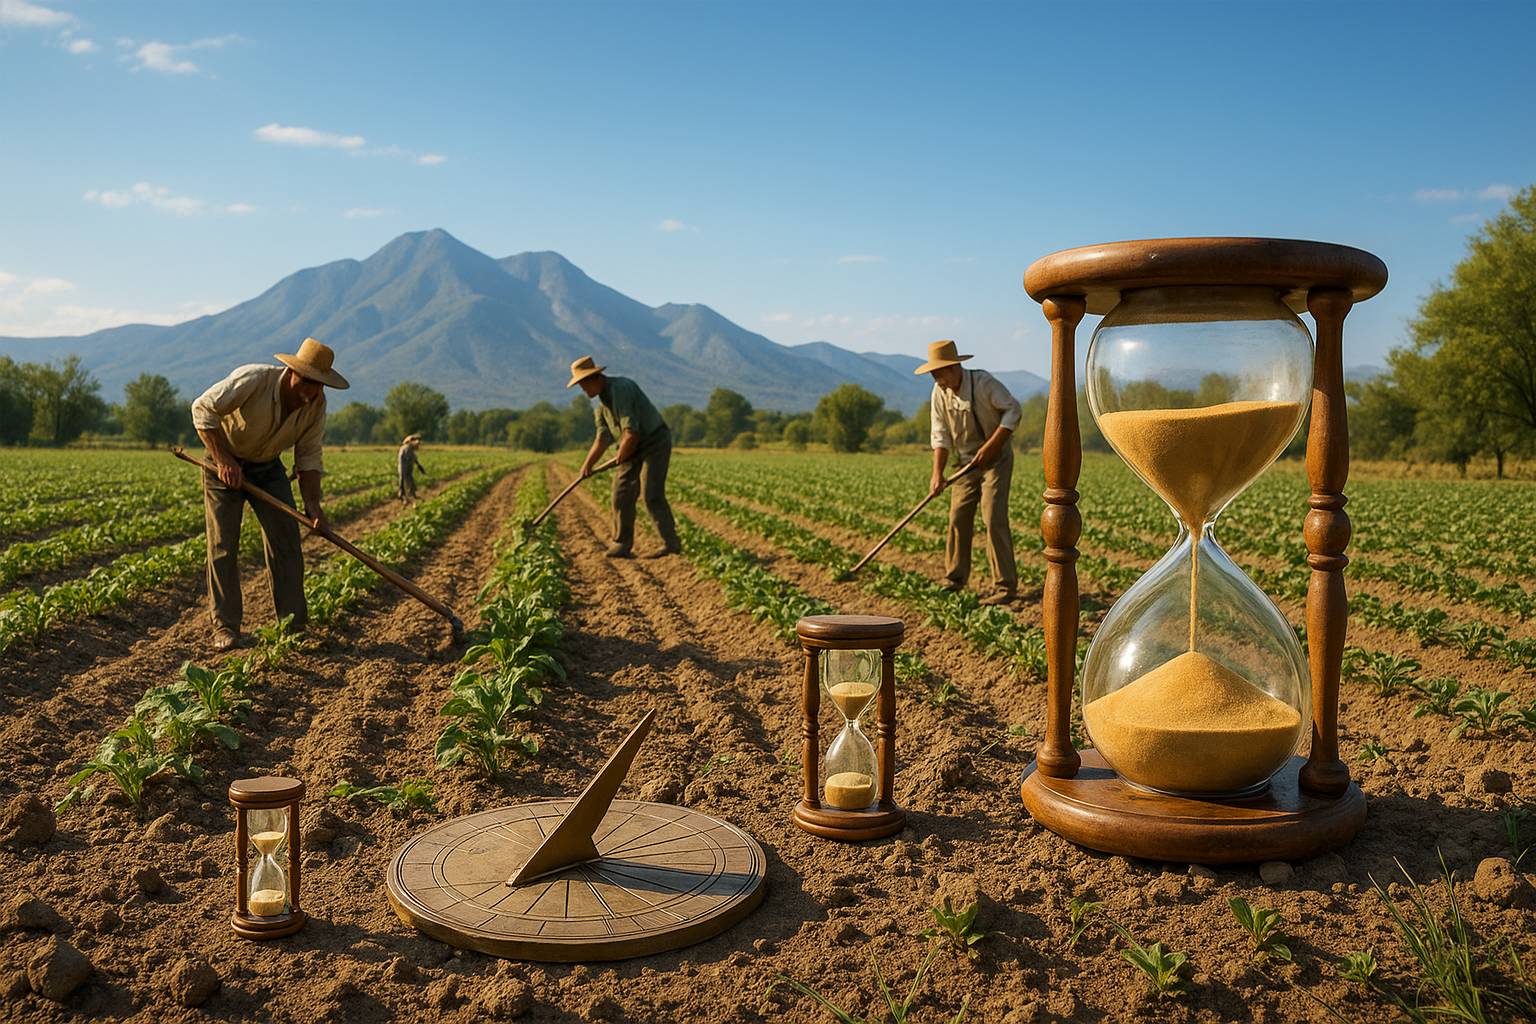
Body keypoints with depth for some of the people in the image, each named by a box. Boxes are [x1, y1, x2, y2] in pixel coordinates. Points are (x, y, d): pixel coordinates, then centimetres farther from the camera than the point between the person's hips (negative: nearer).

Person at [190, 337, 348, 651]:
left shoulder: (316, 404, -14)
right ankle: (226, 628, 4)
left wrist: (312, 502, -20)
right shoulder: (253, 379, -30)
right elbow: (203, 409, -24)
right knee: (223, 546, -5)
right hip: (224, 463, -4)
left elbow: (309, 456, -8)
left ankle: (294, 626, 3)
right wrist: (224, 460, -27)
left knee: (286, 543, -4)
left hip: (268, 468, 4)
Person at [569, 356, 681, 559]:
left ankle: (671, 543, -5)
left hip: (655, 442, -9)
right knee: (622, 494, 3)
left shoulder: (620, 389, -23)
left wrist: (621, 457, -10)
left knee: (652, 495, -14)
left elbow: (631, 432, -26)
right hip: (634, 449, 9)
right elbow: (603, 437, 3)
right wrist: (588, 464, -9)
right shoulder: (601, 404, 9)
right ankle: (622, 544, 9)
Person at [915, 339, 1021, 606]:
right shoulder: (939, 392, -3)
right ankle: (954, 578, 19)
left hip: (995, 459, -5)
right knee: (958, 518, 5)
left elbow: (1013, 409, -15)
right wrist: (937, 473, -12)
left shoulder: (983, 382, -18)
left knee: (994, 518, -14)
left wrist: (991, 446, -22)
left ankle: (1005, 586, -9)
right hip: (966, 463, 6)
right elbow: (939, 435, -2)